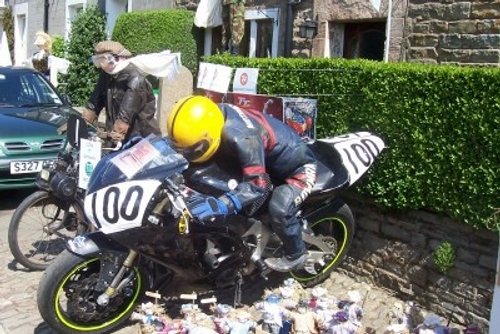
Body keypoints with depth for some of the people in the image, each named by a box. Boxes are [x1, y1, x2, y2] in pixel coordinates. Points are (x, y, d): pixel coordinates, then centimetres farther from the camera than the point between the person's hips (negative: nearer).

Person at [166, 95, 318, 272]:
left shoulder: (242, 138, -42)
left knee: (279, 209, -27)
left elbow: (258, 184, -46)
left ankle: (295, 254, 1)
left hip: (298, 166, -9)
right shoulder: (216, 114, -17)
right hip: (272, 158, 9)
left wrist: (220, 206, -56)